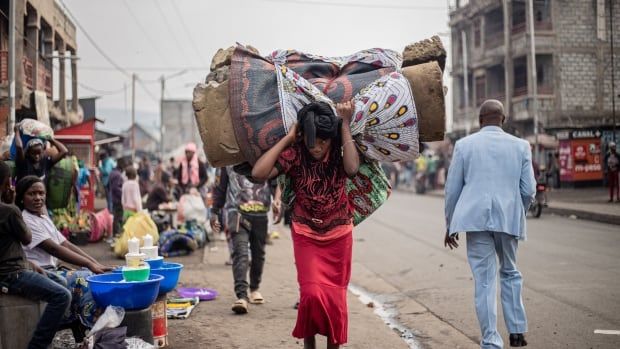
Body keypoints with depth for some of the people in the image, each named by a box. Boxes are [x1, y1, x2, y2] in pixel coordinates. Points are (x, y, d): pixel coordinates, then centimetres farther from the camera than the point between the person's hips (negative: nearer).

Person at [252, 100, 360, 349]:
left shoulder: (339, 153, -11)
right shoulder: (295, 154, -16)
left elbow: (352, 168, -35)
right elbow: (258, 173, -29)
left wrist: (345, 125, -29)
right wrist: (287, 138, -24)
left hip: (339, 236, 2)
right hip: (306, 235, -2)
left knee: (336, 296, 9)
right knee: (312, 294, -15)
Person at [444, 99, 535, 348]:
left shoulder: (464, 145, 4)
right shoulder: (520, 146, 7)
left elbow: (452, 189, 5)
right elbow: (529, 190, 5)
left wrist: (450, 225, 15)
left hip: (476, 218, -1)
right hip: (509, 218, 2)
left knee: (484, 280, 1)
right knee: (510, 272, 21)